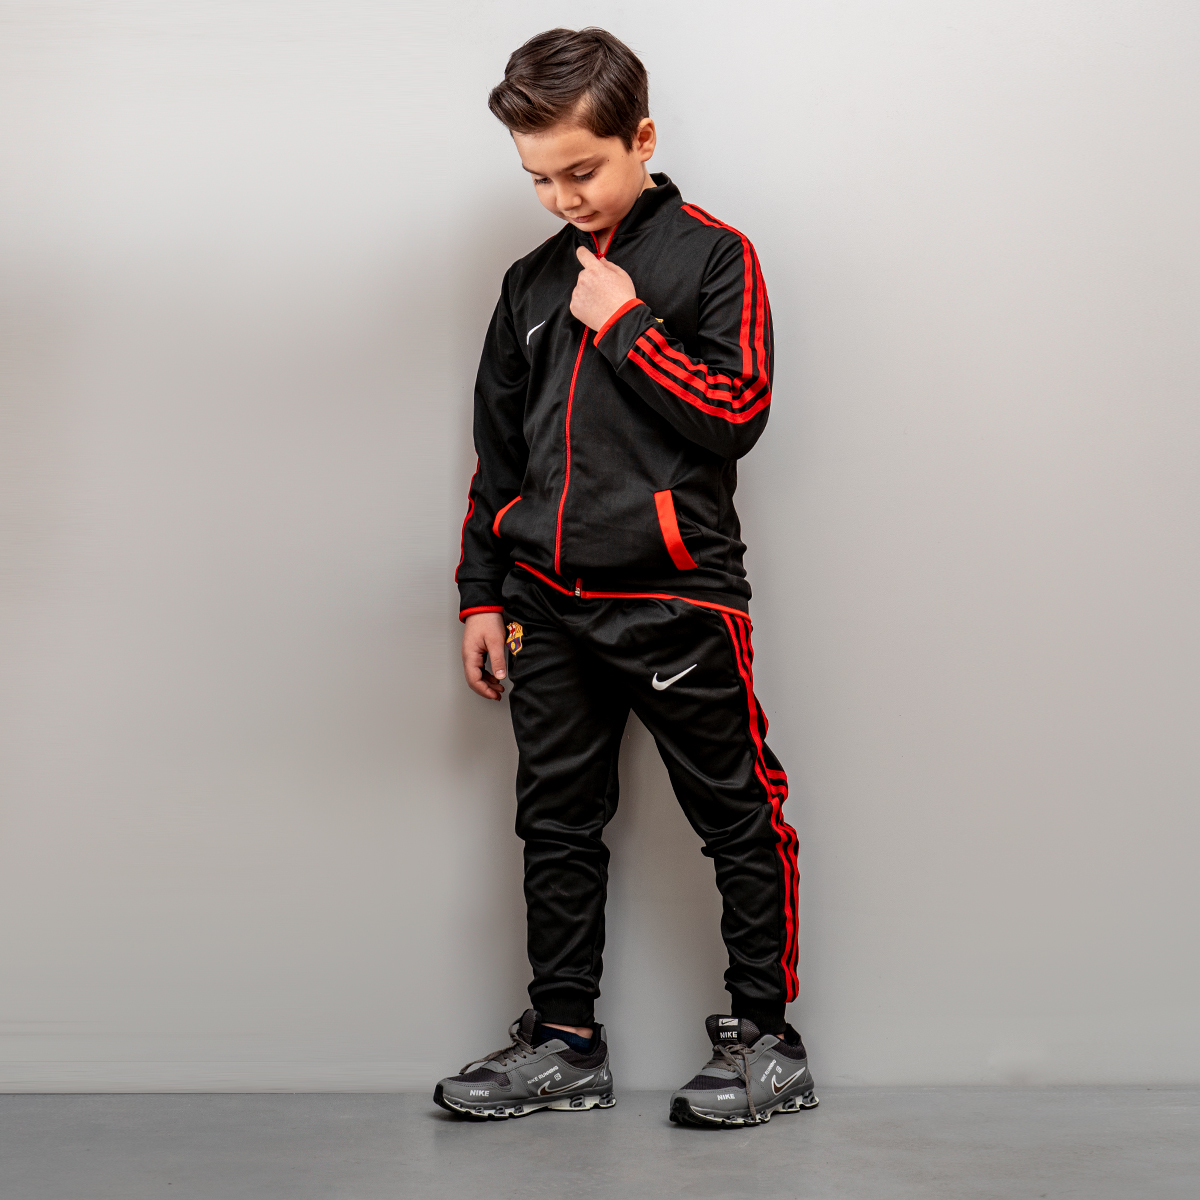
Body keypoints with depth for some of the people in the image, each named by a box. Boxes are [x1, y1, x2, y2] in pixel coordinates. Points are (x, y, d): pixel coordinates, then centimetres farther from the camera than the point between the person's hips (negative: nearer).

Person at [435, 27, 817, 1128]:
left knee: (740, 819, 1)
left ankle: (765, 1037, 14)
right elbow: (497, 451, 17)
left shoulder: (712, 256, -1)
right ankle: (565, 1043, 20)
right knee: (557, 824, 9)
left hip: (675, 596, -5)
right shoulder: (533, 282, 14)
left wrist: (623, 325, -11)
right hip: (548, 605, 6)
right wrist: (482, 592, 13)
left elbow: (737, 414, -12)